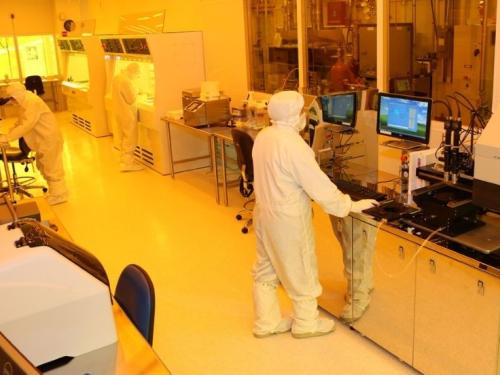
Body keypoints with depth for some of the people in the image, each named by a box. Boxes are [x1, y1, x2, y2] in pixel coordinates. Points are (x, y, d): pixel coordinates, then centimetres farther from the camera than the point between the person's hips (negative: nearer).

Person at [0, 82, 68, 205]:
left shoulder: (32, 102, -23)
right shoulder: (26, 102, 10)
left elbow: (26, 125, -31)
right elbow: (20, 122, 15)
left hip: (49, 138, -10)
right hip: (43, 139, 10)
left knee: (51, 167, -1)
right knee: (43, 166, 19)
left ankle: (59, 195, 11)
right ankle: (54, 190, 32)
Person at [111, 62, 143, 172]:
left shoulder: (117, 78, 8)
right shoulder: (126, 81, -23)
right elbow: (131, 99, -20)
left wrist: (133, 92, 8)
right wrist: (135, 91, -4)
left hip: (119, 112, 10)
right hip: (127, 114, -10)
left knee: (125, 137, 20)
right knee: (131, 138, -3)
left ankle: (125, 158, 31)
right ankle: (127, 163, -1)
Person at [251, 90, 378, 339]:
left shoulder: (263, 137, 1)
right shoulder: (293, 146, -25)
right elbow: (320, 185, -23)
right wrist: (351, 206, -14)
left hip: (264, 212, 9)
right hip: (288, 219, -9)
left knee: (266, 270, 18)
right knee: (300, 271, 10)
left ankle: (266, 323, 31)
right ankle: (306, 323, 28)